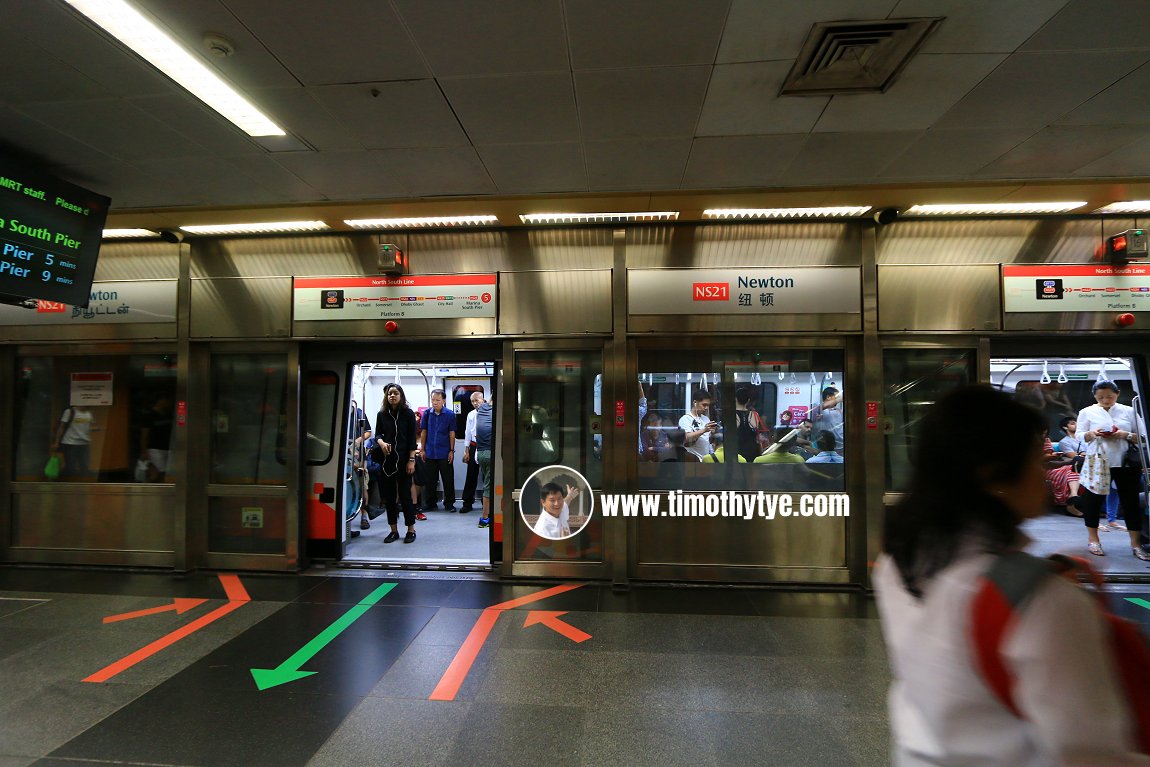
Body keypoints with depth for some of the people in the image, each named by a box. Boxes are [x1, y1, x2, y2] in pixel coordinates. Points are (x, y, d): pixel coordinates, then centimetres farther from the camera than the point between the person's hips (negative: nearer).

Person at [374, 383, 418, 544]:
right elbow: (377, 434, 9)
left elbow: (412, 438, -3)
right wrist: (381, 442, -15)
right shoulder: (382, 414, 6)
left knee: (405, 494, -1)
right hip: (386, 459, 3)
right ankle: (394, 530, 19)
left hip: (403, 459, -3)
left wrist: (411, 460, -9)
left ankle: (411, 530, 12)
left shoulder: (408, 414, -2)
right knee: (389, 495, 8)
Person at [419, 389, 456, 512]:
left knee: (448, 479, 5)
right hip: (430, 452, 2)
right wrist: (422, 449, 4)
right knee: (429, 480, 11)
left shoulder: (450, 414, -6)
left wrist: (452, 450, -3)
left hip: (445, 453, -2)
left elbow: (452, 433, -2)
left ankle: (449, 504, 17)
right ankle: (430, 504, 24)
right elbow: (423, 432, 6)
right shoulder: (427, 413, -1)